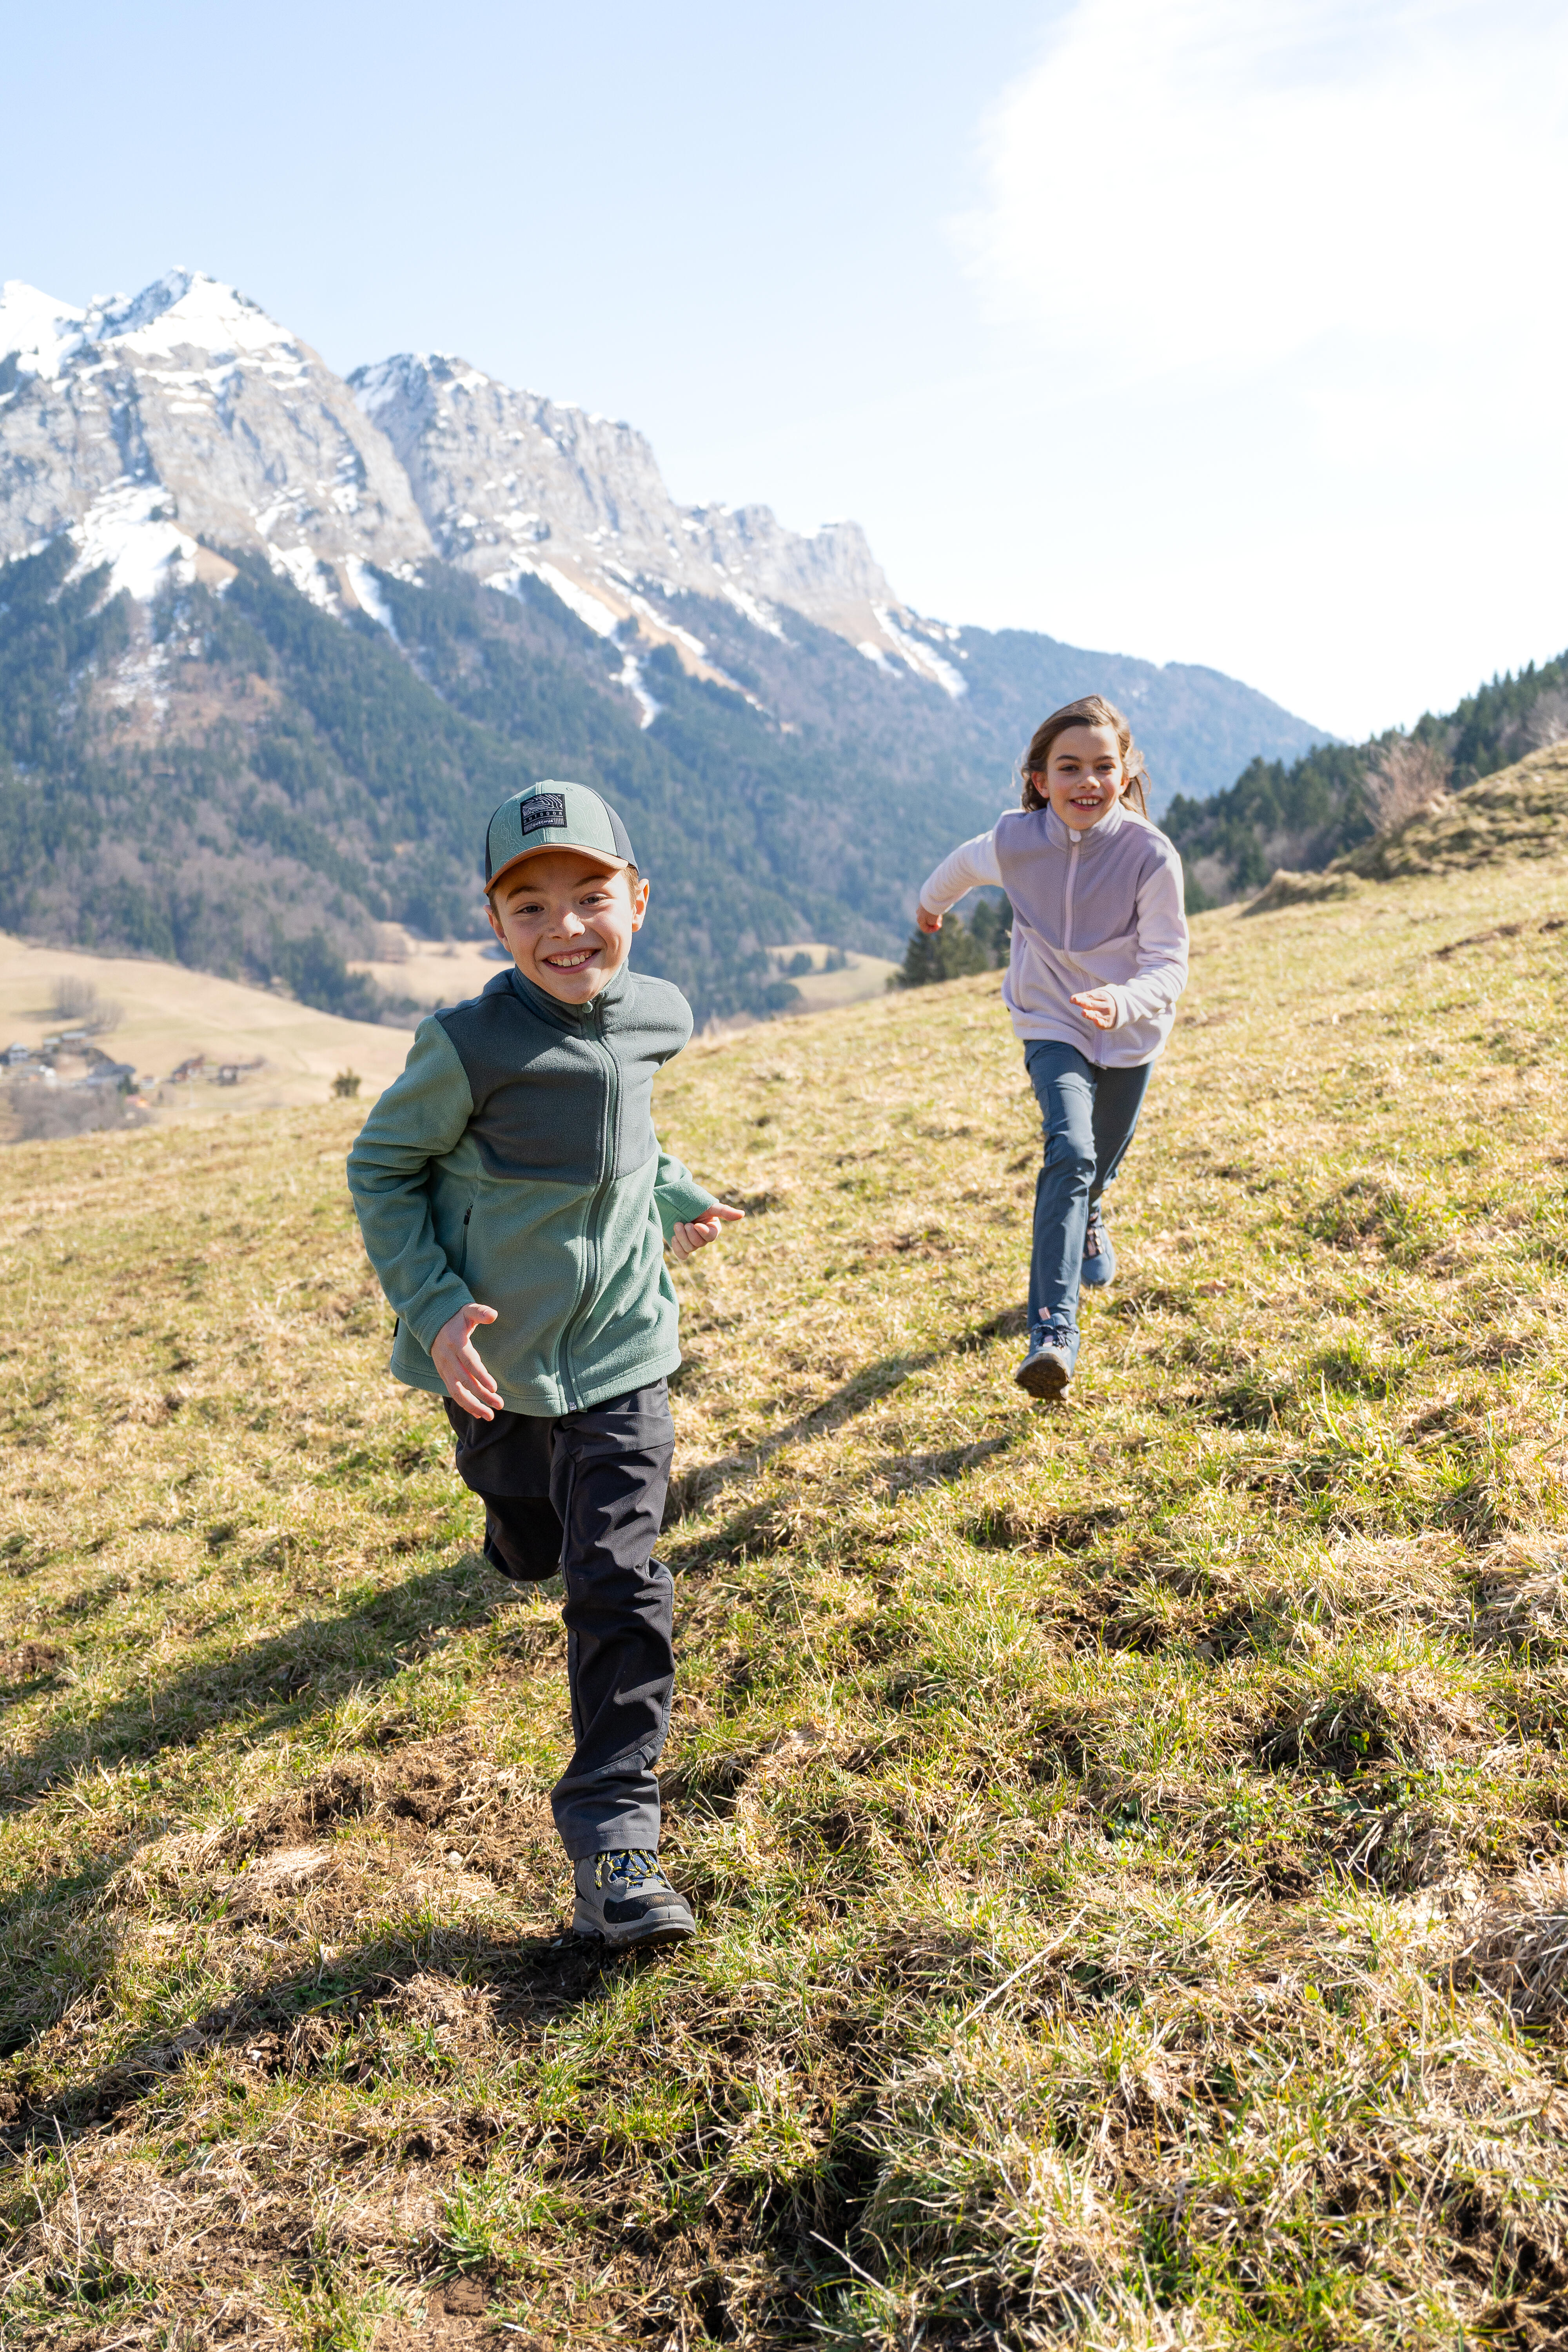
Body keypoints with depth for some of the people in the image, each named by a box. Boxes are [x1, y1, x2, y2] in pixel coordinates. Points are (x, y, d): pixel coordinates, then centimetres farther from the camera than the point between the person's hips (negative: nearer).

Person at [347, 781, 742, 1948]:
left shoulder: (657, 1017, -7)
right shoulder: (473, 1046, -21)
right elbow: (382, 1168, -9)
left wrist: (673, 1196, 16)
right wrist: (433, 1311, -16)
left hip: (620, 1349, 1)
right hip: (496, 1358, -1)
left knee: (620, 1584, -7)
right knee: (533, 1552, 22)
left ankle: (614, 1836, 4)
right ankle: (522, 1518, 61)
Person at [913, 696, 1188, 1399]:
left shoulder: (1151, 855, -23)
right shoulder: (1015, 841, -16)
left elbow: (1167, 967, -23)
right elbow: (966, 863, 9)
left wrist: (1121, 1003, -44)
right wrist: (932, 901, 29)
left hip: (1130, 1035, 1)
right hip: (1053, 1029, -1)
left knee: (1099, 1165, 22)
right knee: (1070, 1154, -25)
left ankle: (1085, 1222, 61)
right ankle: (1053, 1330, -29)